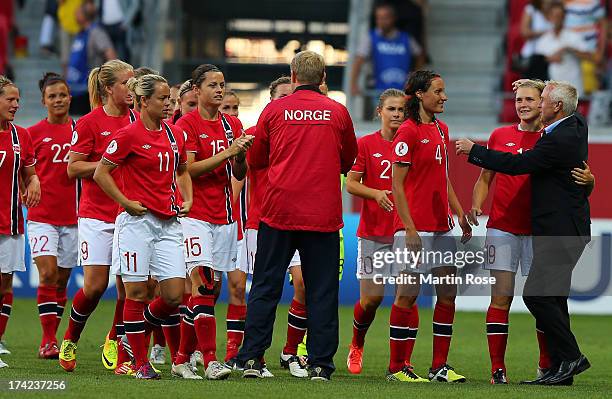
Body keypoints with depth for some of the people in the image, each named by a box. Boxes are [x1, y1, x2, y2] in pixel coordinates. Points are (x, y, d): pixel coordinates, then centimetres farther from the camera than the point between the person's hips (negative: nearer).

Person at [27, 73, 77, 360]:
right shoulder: (34, 133, 1)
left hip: (72, 217, 3)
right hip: (42, 216, -3)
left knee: (62, 280, 7)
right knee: (47, 275, -15)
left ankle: (52, 339, 17)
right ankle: (48, 340, -11)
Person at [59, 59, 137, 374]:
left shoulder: (137, 121, 8)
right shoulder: (90, 123, -5)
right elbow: (73, 168, -6)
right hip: (97, 215, -4)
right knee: (95, 285, -7)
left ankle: (115, 348, 11)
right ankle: (69, 340, 17)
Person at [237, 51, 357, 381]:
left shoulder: (274, 110, 2)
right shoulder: (338, 113, 3)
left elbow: (256, 161, 11)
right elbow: (348, 161, 16)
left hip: (278, 211, 0)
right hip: (323, 214, 0)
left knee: (265, 287, 6)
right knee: (322, 290, 4)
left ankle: (252, 357, 3)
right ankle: (320, 363, 1)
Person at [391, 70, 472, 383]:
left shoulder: (441, 129, 14)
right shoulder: (408, 132, -10)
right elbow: (397, 184, -13)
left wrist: (460, 214, 15)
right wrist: (409, 228, -18)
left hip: (441, 225, 8)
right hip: (416, 226, -8)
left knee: (448, 293, 6)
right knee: (408, 294, -3)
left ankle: (440, 366, 11)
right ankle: (398, 366, 4)